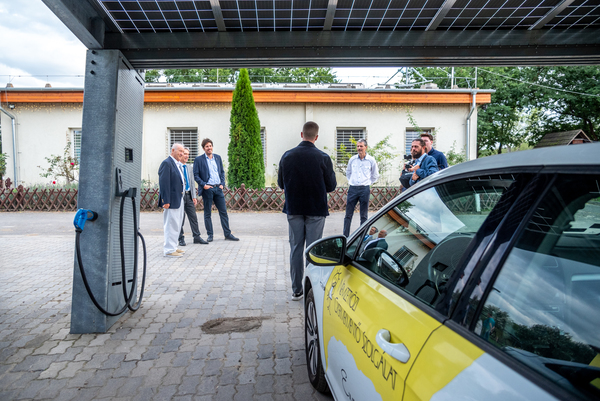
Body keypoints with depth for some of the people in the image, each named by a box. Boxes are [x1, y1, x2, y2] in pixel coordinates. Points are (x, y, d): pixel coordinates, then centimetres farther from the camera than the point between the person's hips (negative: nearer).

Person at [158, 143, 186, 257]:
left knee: (177, 225, 16)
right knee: (171, 225, -3)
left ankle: (172, 247, 28)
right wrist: (166, 201, -23)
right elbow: (164, 183, -19)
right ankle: (169, 250, 5)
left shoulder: (178, 164, 16)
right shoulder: (166, 163, -13)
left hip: (179, 199, 10)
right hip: (172, 200, -10)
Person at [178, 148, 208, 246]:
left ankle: (197, 237, 12)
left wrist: (194, 196, 11)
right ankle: (181, 239, 13)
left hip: (189, 195, 6)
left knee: (193, 217, 6)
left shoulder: (189, 168, 17)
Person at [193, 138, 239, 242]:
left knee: (223, 212, 4)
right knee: (207, 213, 4)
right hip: (207, 189, -3)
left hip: (218, 188, 4)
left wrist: (222, 183, 3)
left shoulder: (218, 157, 12)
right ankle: (210, 235, 15)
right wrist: (203, 185, -12)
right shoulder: (198, 159, -1)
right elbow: (195, 175, -2)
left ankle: (227, 234, 11)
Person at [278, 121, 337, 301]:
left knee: (296, 248, 11)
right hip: (316, 210, -2)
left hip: (293, 210, 2)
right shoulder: (323, 158, -11)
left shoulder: (287, 156, -3)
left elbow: (281, 183, 6)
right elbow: (331, 186, -4)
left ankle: (296, 290, 16)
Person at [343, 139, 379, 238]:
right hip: (352, 189, 1)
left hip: (365, 189, -1)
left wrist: (367, 183, 10)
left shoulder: (371, 160, 2)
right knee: (348, 214, 1)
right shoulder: (352, 159, 6)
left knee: (364, 216, 6)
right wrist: (352, 182, 12)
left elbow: (375, 175, 14)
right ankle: (345, 236, 6)